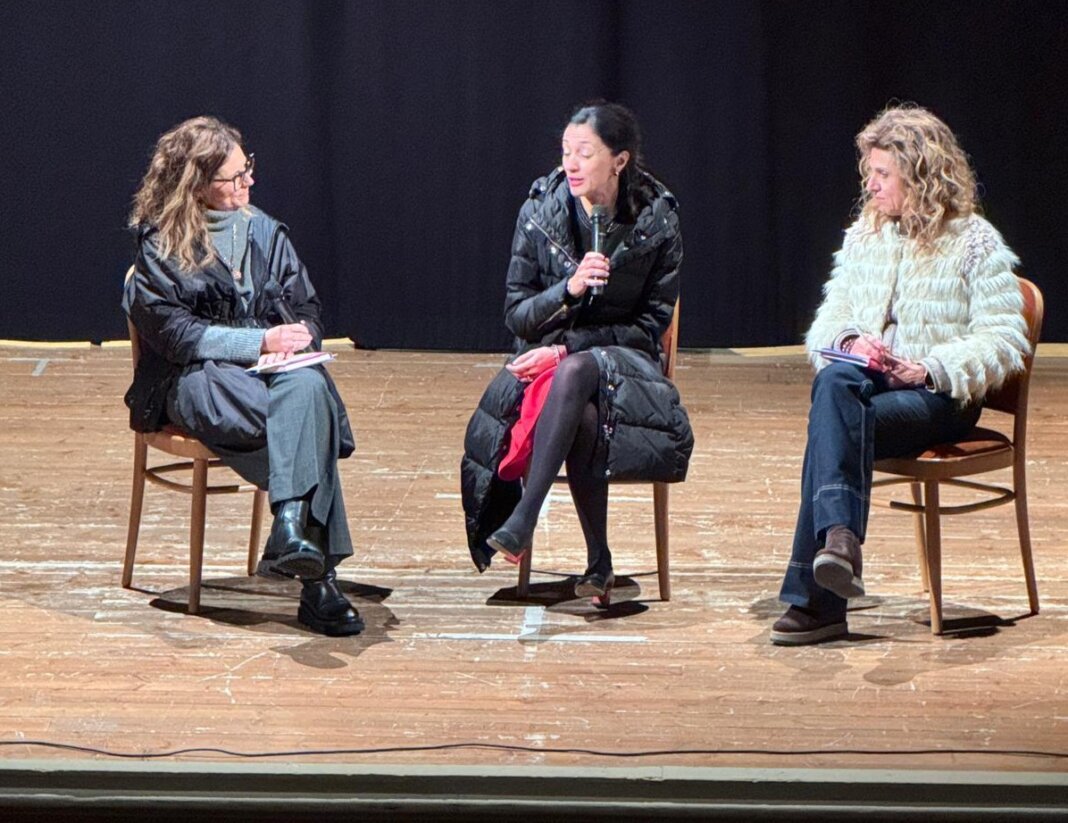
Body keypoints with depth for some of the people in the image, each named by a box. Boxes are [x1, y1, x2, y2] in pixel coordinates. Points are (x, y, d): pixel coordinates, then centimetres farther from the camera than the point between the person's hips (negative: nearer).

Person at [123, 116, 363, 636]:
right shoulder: (160, 245, 1)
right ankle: (316, 577, -42)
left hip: (271, 367, 4)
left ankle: (291, 524, -46)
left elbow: (307, 312, 16)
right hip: (193, 379, -4)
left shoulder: (264, 232, 17)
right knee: (303, 416, -35)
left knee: (309, 387, -34)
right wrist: (258, 343, -14)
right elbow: (172, 333, -8)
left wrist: (292, 341, -8)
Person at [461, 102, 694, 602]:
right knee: (583, 416, -36)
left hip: (622, 360, -1)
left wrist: (570, 347, -15)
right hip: (547, 358, 1)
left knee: (576, 373, -38)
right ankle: (599, 564, -29)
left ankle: (522, 519, -44)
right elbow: (516, 315, -1)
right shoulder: (541, 210, -1)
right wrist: (568, 289, -21)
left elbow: (651, 324, -4)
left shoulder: (656, 220, -5)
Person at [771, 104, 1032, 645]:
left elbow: (1004, 341, -6)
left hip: (938, 397, -4)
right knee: (833, 384, -36)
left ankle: (815, 598, -41)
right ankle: (839, 536, -54)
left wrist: (933, 368, -19)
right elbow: (827, 321, 17)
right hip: (864, 381, 4)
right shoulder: (863, 236, 18)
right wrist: (850, 341, -8)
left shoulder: (975, 244, 1)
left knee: (840, 424, -35)